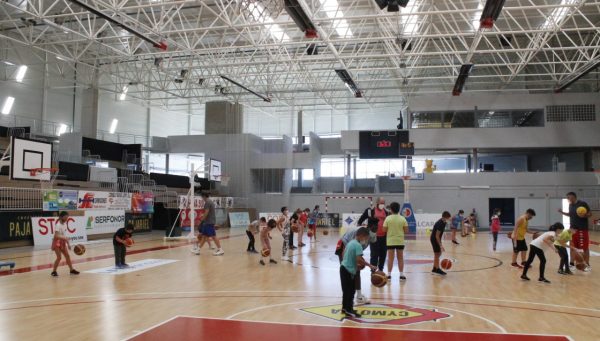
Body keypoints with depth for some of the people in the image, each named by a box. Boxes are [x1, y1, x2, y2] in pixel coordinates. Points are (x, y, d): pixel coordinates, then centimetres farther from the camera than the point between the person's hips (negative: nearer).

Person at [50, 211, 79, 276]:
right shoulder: (58, 225, -19)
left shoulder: (65, 224, 6)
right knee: (59, 257, -12)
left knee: (67, 256, 7)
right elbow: (56, 236, -29)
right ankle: (54, 271, 0)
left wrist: (68, 244, 10)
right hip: (57, 242, -8)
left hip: (63, 242, 8)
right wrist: (64, 238, -39)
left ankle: (71, 269, 14)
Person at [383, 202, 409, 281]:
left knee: (390, 258, 6)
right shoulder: (402, 219, -3)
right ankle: (401, 274, 10)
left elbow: (384, 230, -8)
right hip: (400, 241, 1)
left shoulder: (388, 218, -7)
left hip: (390, 241, -1)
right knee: (400, 258, 10)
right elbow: (406, 231, -4)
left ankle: (389, 274, 7)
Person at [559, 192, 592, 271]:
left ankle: (587, 265, 7)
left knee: (585, 247, 0)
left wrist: (584, 215, -30)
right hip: (573, 229, 7)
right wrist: (562, 212, 12)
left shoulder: (583, 204, -12)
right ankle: (572, 263, 21)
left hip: (582, 229, -7)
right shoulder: (570, 205, 10)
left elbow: (590, 214, -11)